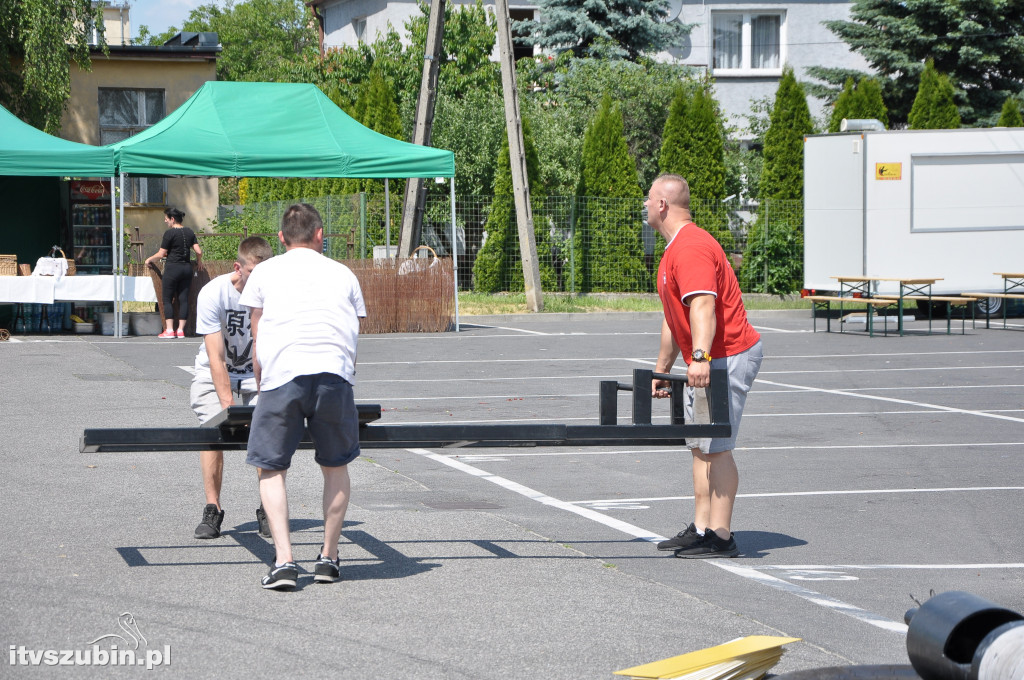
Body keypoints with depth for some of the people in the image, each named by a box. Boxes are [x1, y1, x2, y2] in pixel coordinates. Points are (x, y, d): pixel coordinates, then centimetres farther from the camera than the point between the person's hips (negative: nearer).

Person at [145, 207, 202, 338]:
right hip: (187, 268, 6)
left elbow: (161, 254, -9)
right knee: (183, 299, 7)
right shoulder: (189, 232, 7)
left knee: (167, 299, 1)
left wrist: (149, 259, 8)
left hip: (172, 267, -6)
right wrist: (199, 261, 24)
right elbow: (198, 251, 4)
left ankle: (169, 330, -5)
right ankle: (181, 330, 6)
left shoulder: (170, 233, -11)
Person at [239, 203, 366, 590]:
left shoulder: (265, 272, 20)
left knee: (272, 469, 9)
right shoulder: (343, 274, 23)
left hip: (282, 373, -1)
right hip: (334, 371, 1)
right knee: (336, 466, 18)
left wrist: (262, 390, 37)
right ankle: (329, 558, 19)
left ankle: (284, 560, -6)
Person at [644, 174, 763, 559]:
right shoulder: (674, 250, 18)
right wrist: (661, 371, 30)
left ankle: (720, 537, -9)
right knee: (700, 447, 13)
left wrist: (701, 358, -44)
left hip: (728, 358, -11)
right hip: (709, 362, 11)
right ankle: (701, 529, 17)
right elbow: (675, 320, 27)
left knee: (716, 447, -10)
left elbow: (703, 305, -33)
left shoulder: (691, 248, -18)